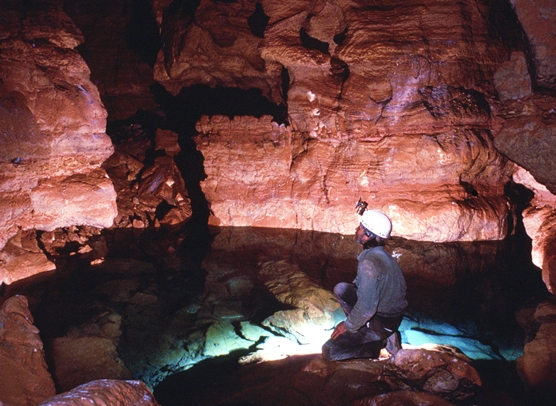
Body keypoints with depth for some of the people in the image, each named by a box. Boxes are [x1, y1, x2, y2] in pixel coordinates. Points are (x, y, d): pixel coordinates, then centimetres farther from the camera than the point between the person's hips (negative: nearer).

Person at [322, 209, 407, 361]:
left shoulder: (369, 261, -27)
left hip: (382, 323, -9)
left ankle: (381, 341, -1)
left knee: (329, 351, -6)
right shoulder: (379, 253, 2)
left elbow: (366, 308, -29)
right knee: (341, 288, 9)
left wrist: (348, 326, -13)